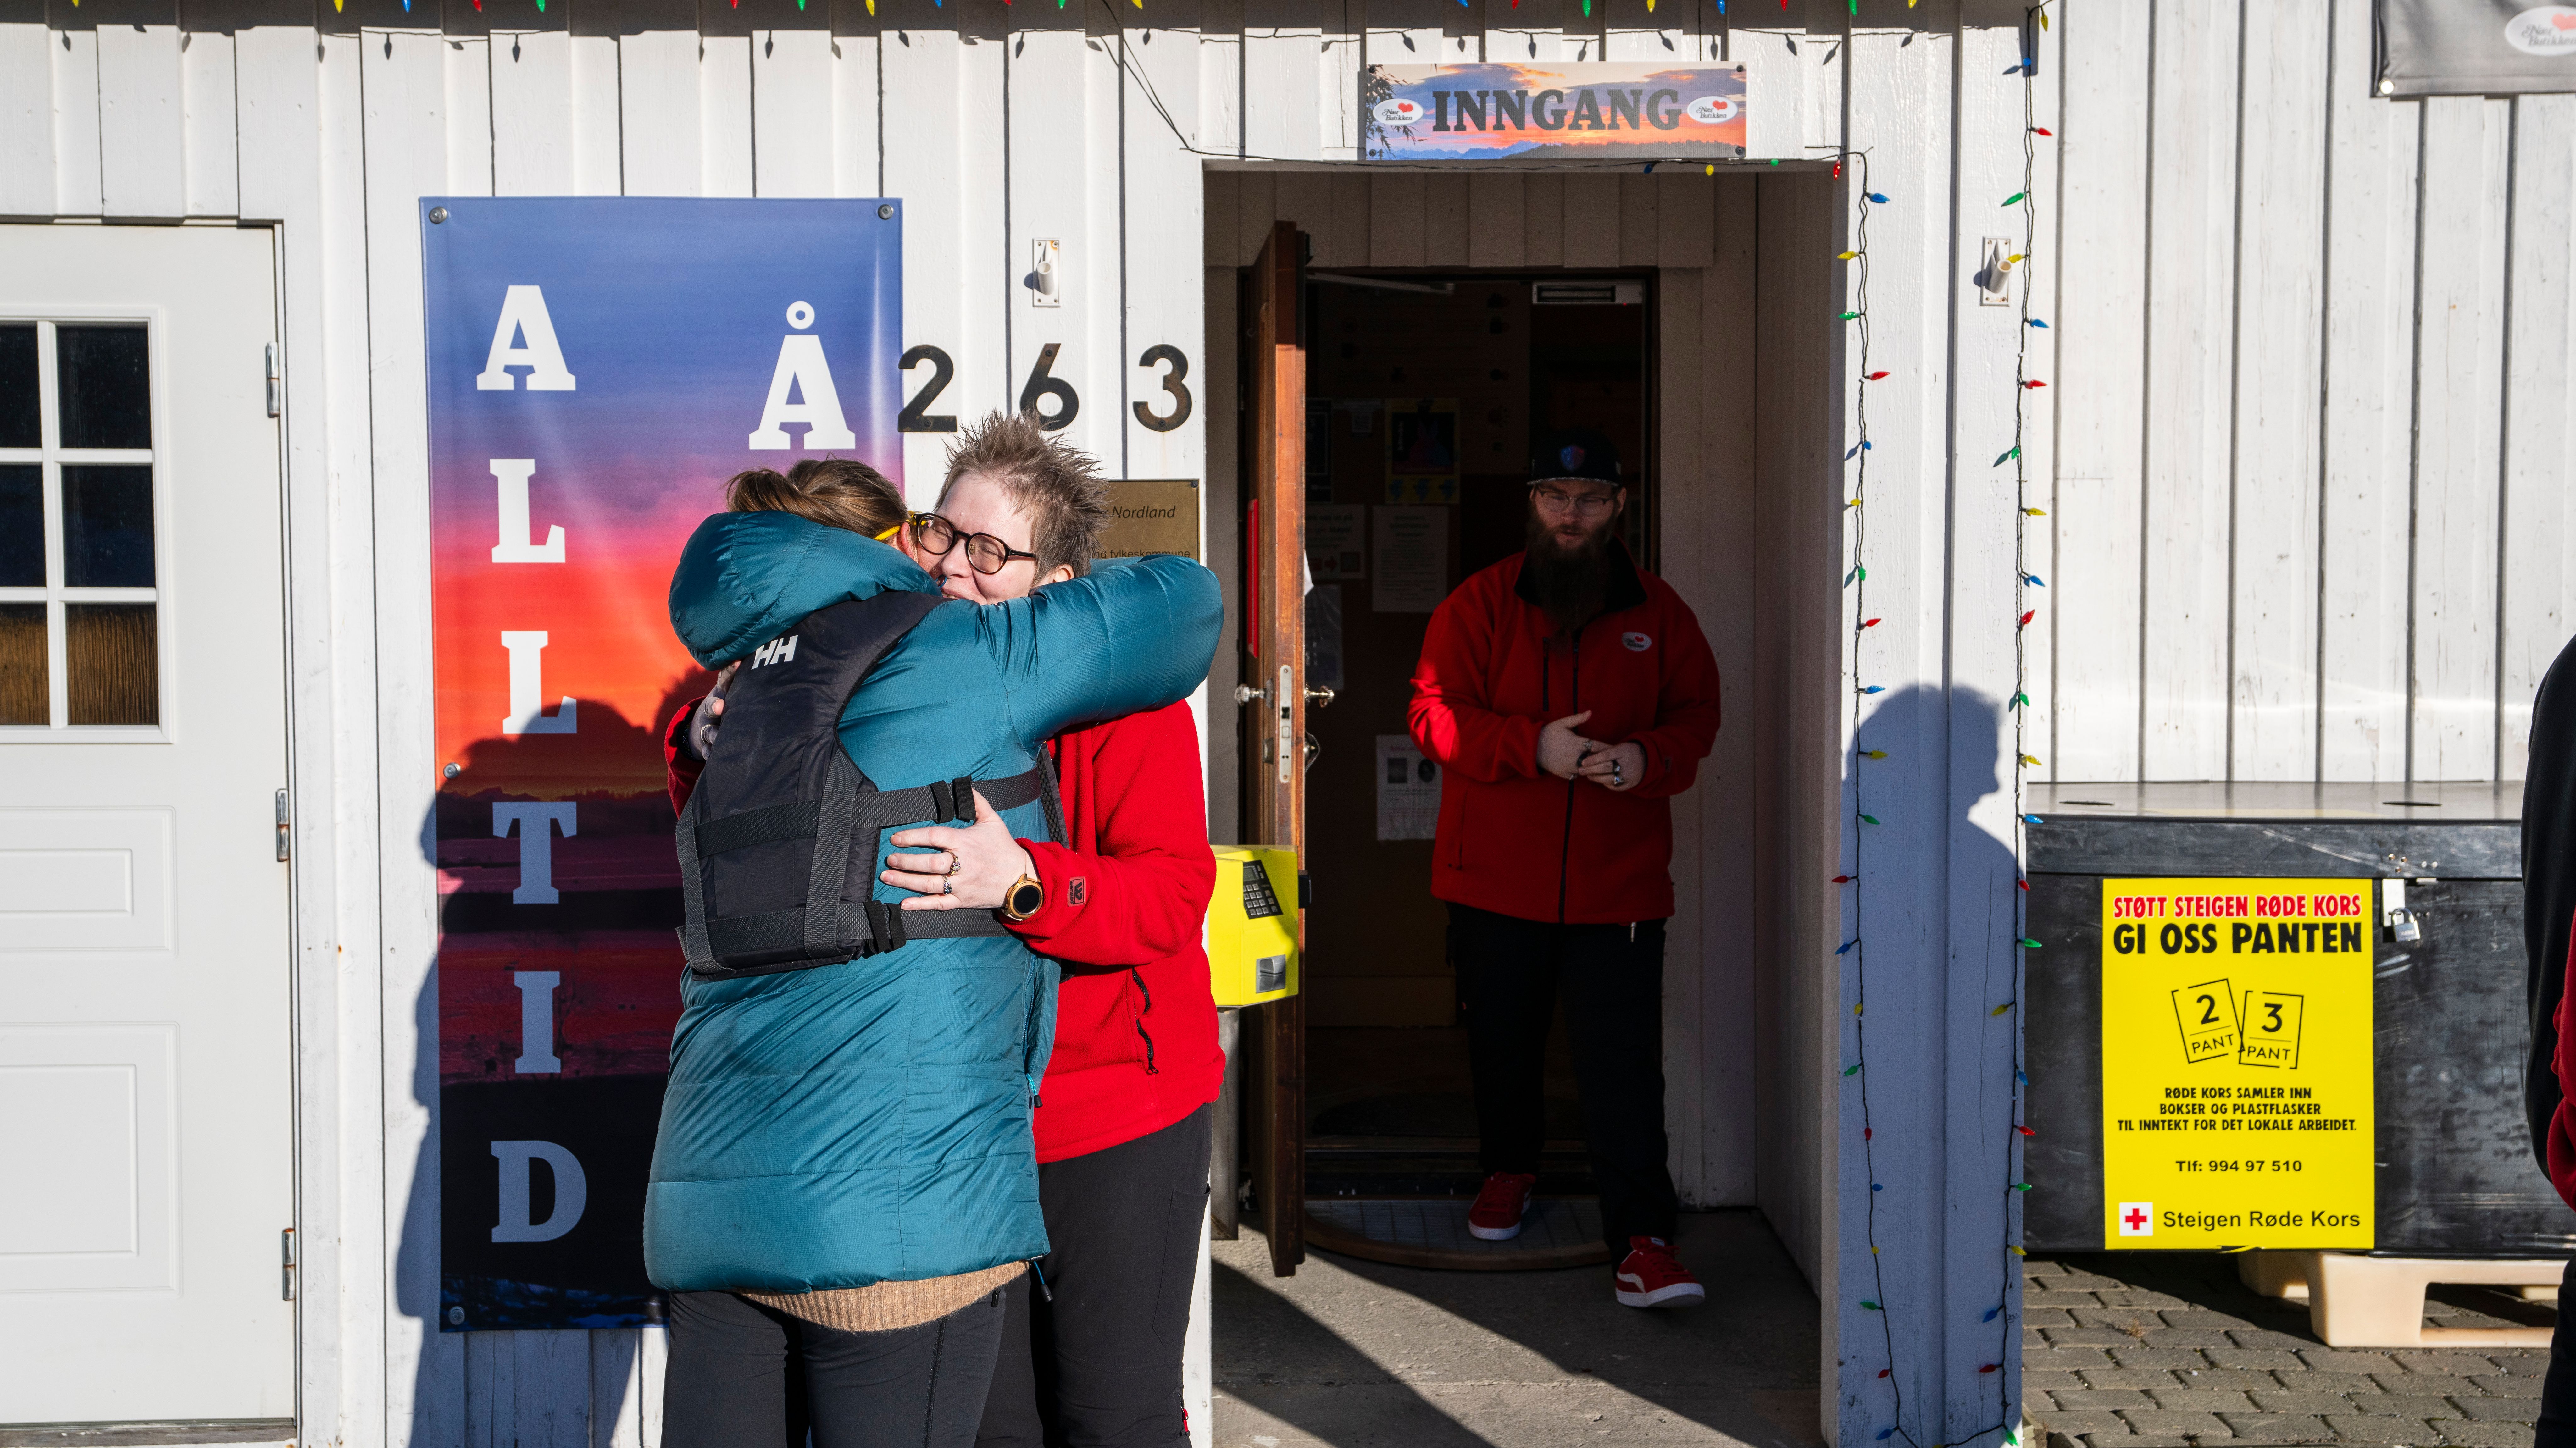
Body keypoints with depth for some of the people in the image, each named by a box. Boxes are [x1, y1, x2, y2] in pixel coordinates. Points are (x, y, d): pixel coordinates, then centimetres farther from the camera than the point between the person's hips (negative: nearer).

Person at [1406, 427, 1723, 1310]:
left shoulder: (1658, 612, 6)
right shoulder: (1478, 605, 1)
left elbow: (1696, 715, 9)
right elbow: (1435, 714, -5)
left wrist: (1649, 757, -13)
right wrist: (1532, 746, -19)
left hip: (1619, 884, -1)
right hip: (1496, 875, 1)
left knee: (1625, 1066, -6)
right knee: (1502, 1044, 17)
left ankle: (1641, 1239, -3)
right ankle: (1509, 1169, 41)